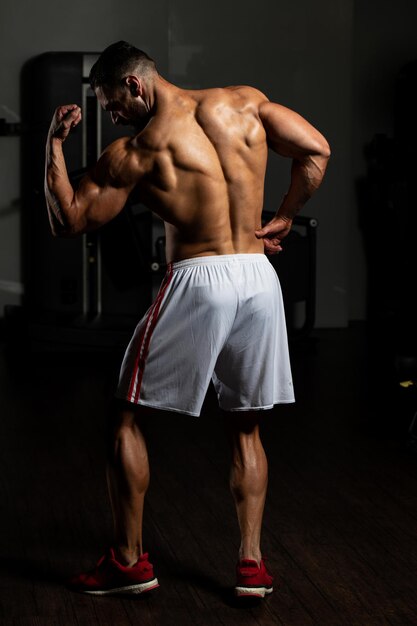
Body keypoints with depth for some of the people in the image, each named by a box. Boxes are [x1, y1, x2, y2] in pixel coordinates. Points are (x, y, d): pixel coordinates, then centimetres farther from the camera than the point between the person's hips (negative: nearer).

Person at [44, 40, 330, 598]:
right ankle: (251, 562, 12)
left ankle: (129, 560, 13)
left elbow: (68, 221, -2)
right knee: (246, 428, 19)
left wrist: (54, 142, 6)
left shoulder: (137, 149, -5)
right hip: (259, 278, 5)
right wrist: (283, 220, 13)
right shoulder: (242, 102, 6)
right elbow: (316, 151, 5)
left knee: (128, 418, 11)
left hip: (197, 281, -5)